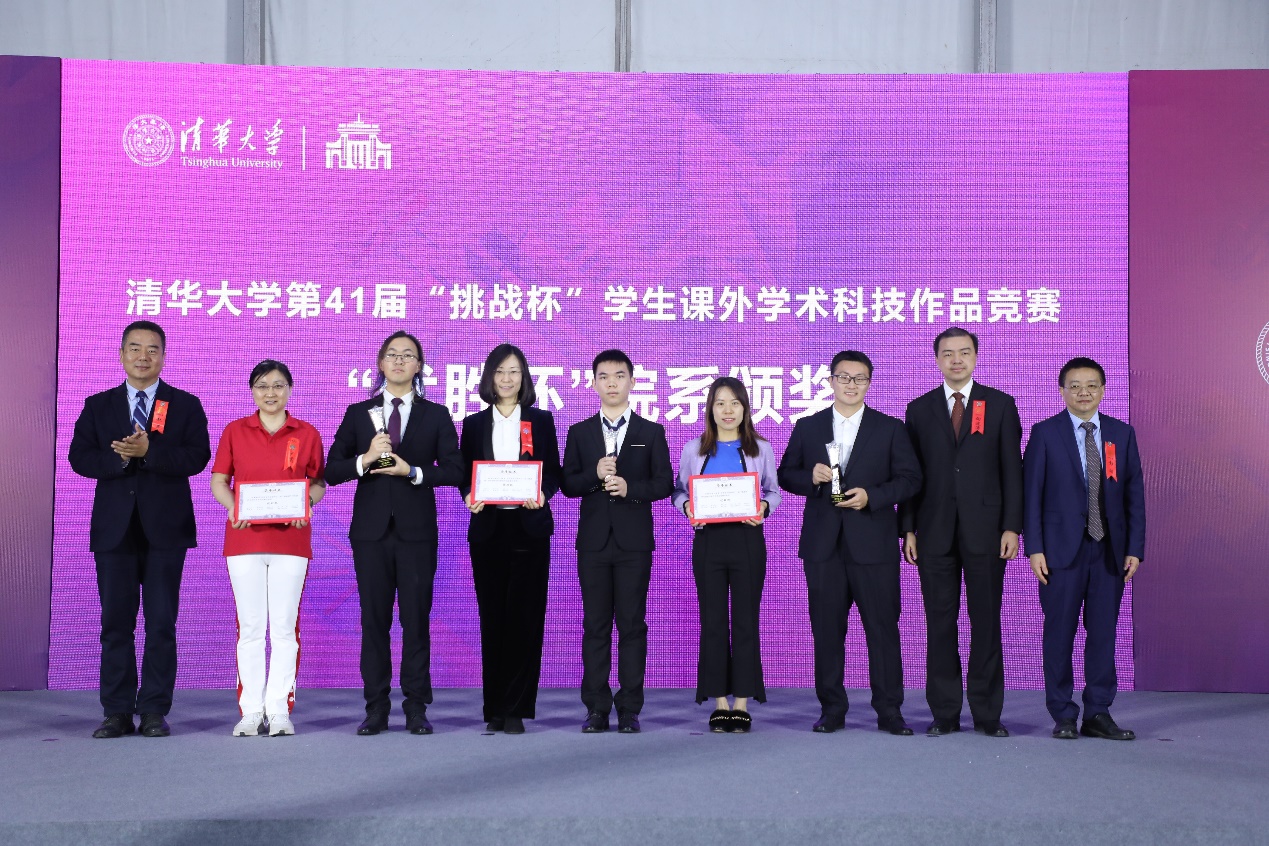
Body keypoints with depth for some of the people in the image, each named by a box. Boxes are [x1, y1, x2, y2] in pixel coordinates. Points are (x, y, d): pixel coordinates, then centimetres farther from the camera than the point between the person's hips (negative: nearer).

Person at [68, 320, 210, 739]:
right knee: (116, 622, 3)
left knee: (161, 622, -1)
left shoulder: (185, 405, 6)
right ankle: (117, 712, 7)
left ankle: (155, 711, 4)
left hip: (165, 527, -2)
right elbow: (79, 457, 2)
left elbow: (197, 457, -7)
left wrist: (149, 450, -19)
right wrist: (118, 458, -15)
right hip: (114, 527, 2)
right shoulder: (98, 406, 12)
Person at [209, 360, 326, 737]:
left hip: (290, 537, 0)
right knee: (250, 626, 2)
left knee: (285, 626, 0)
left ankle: (279, 709, 5)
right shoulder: (234, 431, 8)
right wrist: (231, 505, -13)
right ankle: (250, 711, 6)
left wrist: (307, 504, -13)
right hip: (244, 537, 0)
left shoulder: (307, 434, 6)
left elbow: (318, 483, 8)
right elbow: (218, 480, 7)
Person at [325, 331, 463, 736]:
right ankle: (376, 708, 8)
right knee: (374, 619, 3)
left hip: (416, 530, -1)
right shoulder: (358, 414, 10)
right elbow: (332, 470, 5)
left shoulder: (436, 416, 7)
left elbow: (453, 470, 0)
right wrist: (364, 460, -13)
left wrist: (412, 471, -13)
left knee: (416, 618, 0)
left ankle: (416, 707, 6)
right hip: (371, 530, 1)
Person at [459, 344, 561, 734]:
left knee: (525, 616, -5)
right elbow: (464, 475, 10)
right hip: (487, 528, 1)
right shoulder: (474, 424, 11)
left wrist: (541, 494, -13)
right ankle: (494, 708, 9)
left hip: (529, 526, -1)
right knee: (492, 617, 2)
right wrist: (469, 496, -11)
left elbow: (554, 473, 7)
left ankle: (516, 709, -2)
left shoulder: (541, 421, 9)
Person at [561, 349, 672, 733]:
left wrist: (630, 487, -14)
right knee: (595, 625, 2)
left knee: (632, 624, 0)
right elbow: (567, 484, 5)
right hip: (593, 540, 1)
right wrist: (596, 475, -13)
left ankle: (629, 709, 4)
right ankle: (597, 708, 6)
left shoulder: (651, 432, 6)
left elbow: (664, 483, 2)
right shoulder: (579, 432, 10)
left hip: (634, 541, -1)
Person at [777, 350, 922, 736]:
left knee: (883, 627, -1)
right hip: (823, 543, 2)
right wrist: (810, 477, -9)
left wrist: (872, 495, -13)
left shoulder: (890, 429, 6)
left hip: (873, 543, -2)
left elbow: (910, 478, 2)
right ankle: (831, 710, 13)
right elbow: (786, 475, 12)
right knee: (827, 629, 4)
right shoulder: (807, 428, 11)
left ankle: (889, 711, 6)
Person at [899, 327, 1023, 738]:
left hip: (985, 530, -1)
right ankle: (944, 713, 9)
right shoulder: (919, 408, 10)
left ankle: (988, 714, 8)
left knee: (986, 620, 2)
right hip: (935, 532, 1)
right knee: (940, 623, 3)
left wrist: (1012, 527, -5)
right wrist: (908, 528, 1)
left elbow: (1012, 469, 2)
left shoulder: (1000, 405, 6)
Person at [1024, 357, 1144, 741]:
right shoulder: (1045, 433, 1)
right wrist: (1034, 548, -8)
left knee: (1104, 631, 4)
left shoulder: (1122, 434, 9)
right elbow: (1031, 493, -1)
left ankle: (1098, 713, 12)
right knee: (1060, 633, 1)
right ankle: (1063, 716, 10)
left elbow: (1134, 493, 8)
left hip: (1110, 550, 2)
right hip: (1063, 549, -2)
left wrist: (1135, 548, 1)